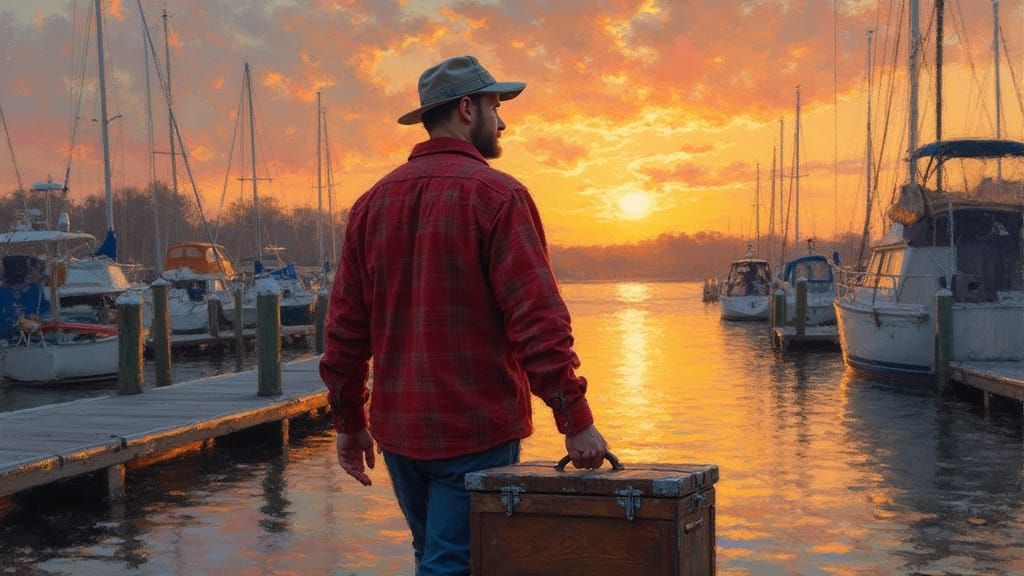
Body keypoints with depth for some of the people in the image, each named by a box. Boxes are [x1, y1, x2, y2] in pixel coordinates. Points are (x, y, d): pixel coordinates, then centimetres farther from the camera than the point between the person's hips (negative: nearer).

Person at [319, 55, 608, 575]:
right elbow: (538, 320, -18)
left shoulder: (373, 202, 8)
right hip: (476, 431, -6)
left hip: (398, 430, 6)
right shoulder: (496, 195, -10)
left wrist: (349, 423, 16)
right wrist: (575, 420, -14)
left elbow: (345, 327, 9)